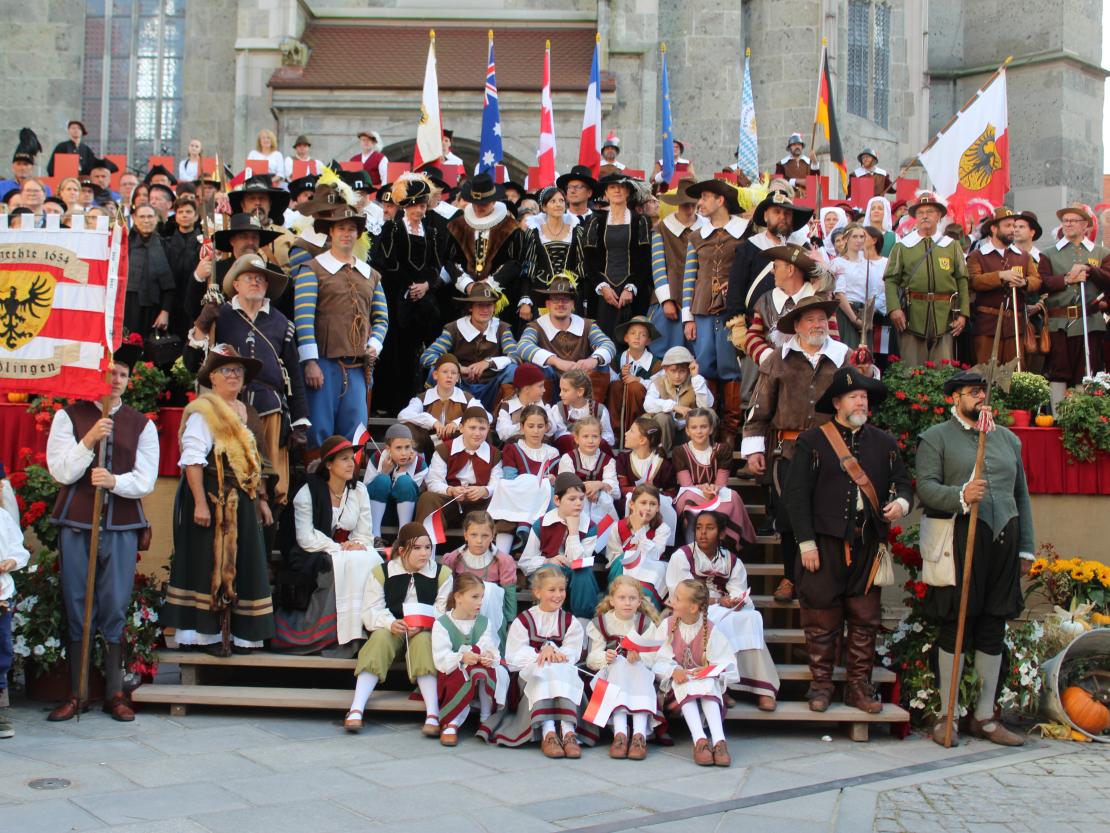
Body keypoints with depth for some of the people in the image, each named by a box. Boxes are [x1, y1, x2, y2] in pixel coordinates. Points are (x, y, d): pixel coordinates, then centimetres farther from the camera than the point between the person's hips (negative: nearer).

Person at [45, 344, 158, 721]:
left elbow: (145, 480, 2)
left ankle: (115, 693, 9)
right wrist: (89, 441, -16)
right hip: (76, 523, -1)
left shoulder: (142, 424, 10)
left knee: (115, 609, 2)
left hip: (122, 526, 1)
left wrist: (115, 481, -17)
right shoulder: (68, 416, 6)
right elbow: (61, 472, -2)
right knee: (75, 609, 2)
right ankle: (75, 694, 9)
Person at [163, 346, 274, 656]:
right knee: (211, 564, -4)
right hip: (212, 498, -8)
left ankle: (238, 633, 15)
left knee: (242, 565, 8)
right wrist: (200, 503, -23)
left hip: (241, 502, 8)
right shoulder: (203, 411, -8)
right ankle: (209, 634, 3)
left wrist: (261, 500, 18)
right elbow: (192, 459, -16)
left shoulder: (247, 413, 17)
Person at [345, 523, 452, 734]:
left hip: (424, 632, 0)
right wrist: (390, 624, -25)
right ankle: (356, 710, -39)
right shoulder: (381, 573, 3)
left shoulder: (442, 574, 3)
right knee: (380, 638, -32)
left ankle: (432, 714, -44)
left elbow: (445, 613, -6)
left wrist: (423, 625, -25)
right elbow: (371, 611, -4)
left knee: (423, 641, -34)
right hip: (390, 629, 1)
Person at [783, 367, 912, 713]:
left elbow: (903, 482, 17)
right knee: (822, 620, 2)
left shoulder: (885, 444, 14)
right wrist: (806, 542, -9)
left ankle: (859, 686, 17)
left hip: (869, 546, 4)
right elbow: (796, 494, -4)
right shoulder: (812, 442, 0)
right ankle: (821, 685, 13)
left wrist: (901, 502, -7)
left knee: (865, 620, 7)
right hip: (826, 545, -4)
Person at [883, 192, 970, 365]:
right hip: (912, 316, -1)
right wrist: (894, 308, -12)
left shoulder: (952, 246, 11)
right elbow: (891, 280, 2)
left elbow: (962, 281, 8)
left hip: (945, 316, 1)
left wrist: (963, 313, 0)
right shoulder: (902, 246, 8)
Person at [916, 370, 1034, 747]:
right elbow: (926, 486, -7)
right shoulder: (936, 437, 4)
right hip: (959, 538, -5)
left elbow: (1021, 494, 19)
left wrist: (1026, 547, 14)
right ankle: (946, 716, 7)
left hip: (1003, 539, 5)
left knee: (994, 628, 7)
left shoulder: (1007, 438, 19)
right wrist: (961, 496, -25)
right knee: (955, 627, -2)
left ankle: (984, 716, 17)